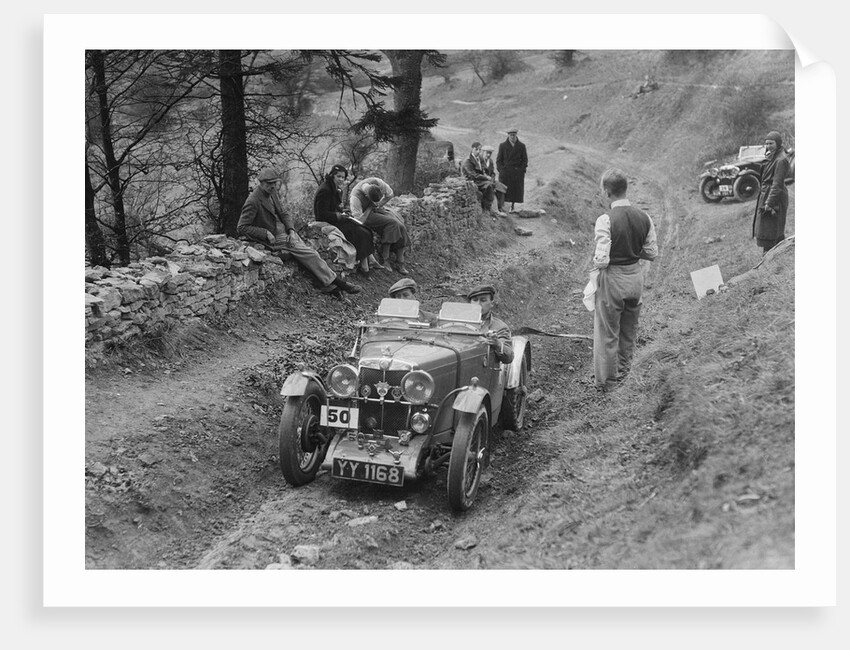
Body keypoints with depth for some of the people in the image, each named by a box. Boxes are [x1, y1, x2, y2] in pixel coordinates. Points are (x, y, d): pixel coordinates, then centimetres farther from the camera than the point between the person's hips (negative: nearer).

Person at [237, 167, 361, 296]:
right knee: (308, 254, -14)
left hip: (284, 230, 8)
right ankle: (337, 282, -8)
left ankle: (328, 285, -9)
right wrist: (266, 234, -22)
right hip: (274, 237, -8)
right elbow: (241, 228, -17)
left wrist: (291, 230, -6)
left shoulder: (272, 192, 5)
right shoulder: (253, 202, -20)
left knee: (309, 252, -7)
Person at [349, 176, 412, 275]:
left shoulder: (376, 182, -22)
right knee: (391, 223, -28)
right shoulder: (355, 198, -35)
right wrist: (370, 207, -27)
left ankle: (400, 262, -12)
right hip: (364, 214, -6)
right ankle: (384, 260, -23)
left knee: (400, 226, -15)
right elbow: (360, 220, -35)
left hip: (377, 210, 6)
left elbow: (389, 194, -4)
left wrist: (378, 205, -10)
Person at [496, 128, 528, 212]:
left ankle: (512, 206, 7)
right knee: (503, 190, -7)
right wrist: (501, 170, -6)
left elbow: (525, 160, 8)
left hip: (517, 172, 1)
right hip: (505, 172, -1)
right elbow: (499, 160, 7)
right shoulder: (502, 146, 7)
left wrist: (522, 170, -3)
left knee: (516, 191, -1)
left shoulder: (521, 146, 7)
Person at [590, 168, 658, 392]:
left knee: (607, 331, 9)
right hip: (636, 276, 6)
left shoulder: (606, 220, -22)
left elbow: (602, 260, -25)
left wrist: (596, 263, -3)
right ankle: (623, 371, 40)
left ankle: (607, 380, 20)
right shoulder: (644, 218, -5)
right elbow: (652, 253, 2)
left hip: (612, 279, -6)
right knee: (629, 329, 22)